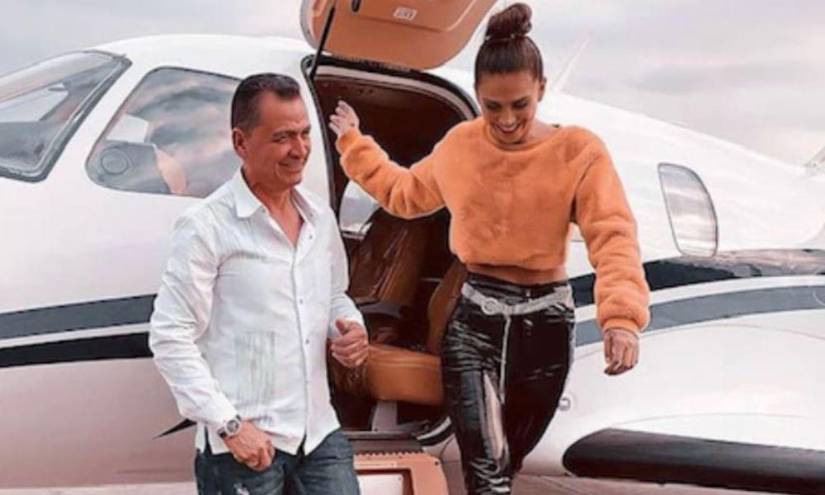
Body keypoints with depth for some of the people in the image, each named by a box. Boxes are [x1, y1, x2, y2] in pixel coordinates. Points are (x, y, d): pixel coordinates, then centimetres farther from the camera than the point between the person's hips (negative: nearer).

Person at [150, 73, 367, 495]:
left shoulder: (320, 217, 9)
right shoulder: (207, 227, -10)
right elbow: (170, 338, -12)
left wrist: (351, 328, 1)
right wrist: (229, 424, -17)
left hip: (320, 434, 6)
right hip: (245, 445, -5)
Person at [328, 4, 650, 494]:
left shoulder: (578, 151, -10)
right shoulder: (460, 146, 2)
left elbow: (614, 237, -20)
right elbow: (405, 193, 21)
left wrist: (623, 318, -35)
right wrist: (354, 144, 22)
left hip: (545, 323, -1)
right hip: (474, 320, 1)